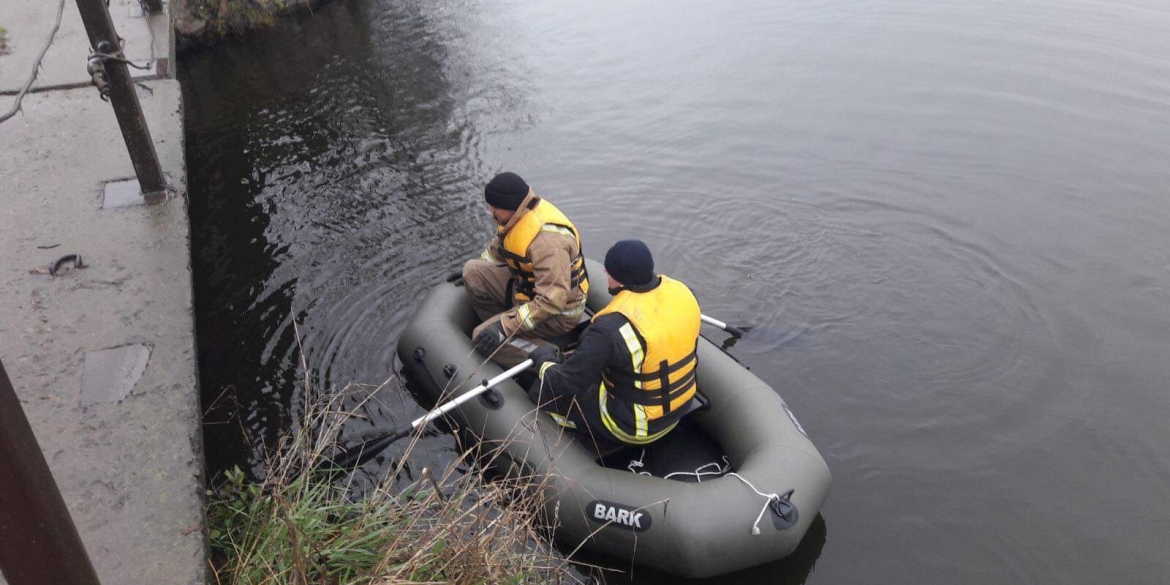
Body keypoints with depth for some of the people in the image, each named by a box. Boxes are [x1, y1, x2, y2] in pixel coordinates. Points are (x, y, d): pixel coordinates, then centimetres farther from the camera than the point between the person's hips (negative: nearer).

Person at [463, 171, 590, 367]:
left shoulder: (547, 239, -34)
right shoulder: (516, 214, -5)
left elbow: (552, 301, -36)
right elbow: (497, 248, 19)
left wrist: (505, 327, -33)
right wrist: (474, 273, 22)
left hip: (558, 313, -9)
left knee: (487, 339, -21)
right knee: (472, 271, 1)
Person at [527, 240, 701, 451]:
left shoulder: (611, 328, -33)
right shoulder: (681, 291, -12)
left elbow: (567, 384, -24)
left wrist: (544, 359, -2)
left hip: (636, 426, -7)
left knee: (546, 391, 4)